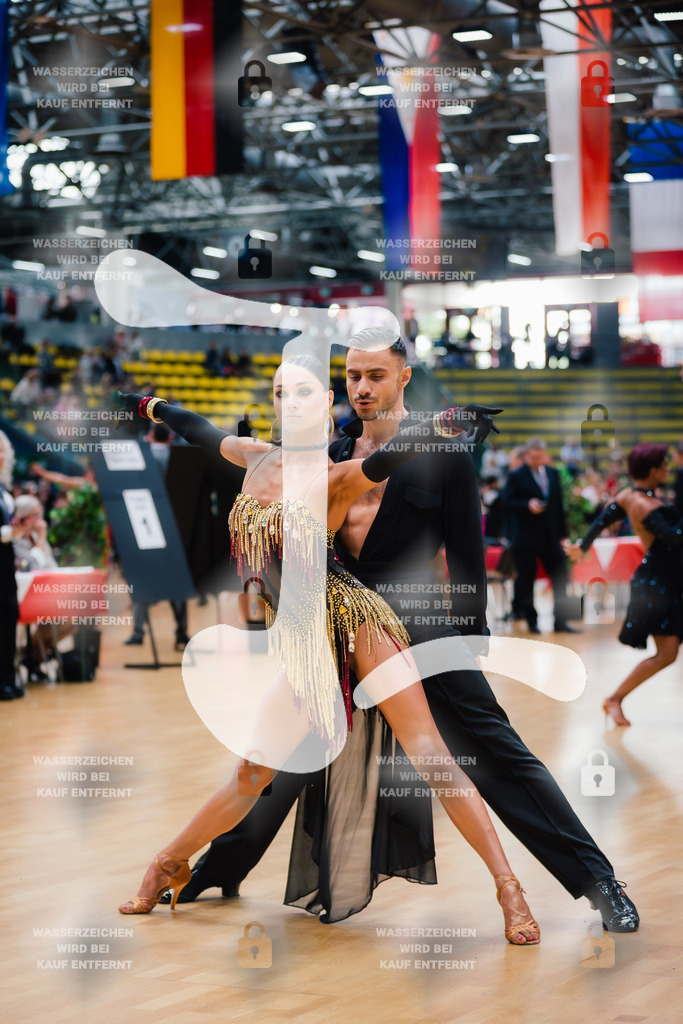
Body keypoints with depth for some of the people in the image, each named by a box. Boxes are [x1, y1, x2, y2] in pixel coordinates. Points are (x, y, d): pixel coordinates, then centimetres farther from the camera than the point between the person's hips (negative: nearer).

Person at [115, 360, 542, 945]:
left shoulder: (336, 477, -7)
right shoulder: (259, 458, 9)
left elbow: (388, 459, -28)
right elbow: (204, 433, 29)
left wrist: (441, 428, -48)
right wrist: (153, 407, 45)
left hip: (357, 626, -4)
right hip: (296, 643, 5)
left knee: (431, 758, -11)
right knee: (251, 777, 6)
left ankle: (510, 890, -8)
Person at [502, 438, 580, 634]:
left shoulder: (553, 474, 10)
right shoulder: (516, 476, -5)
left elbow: (559, 504, 13)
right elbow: (507, 503, -10)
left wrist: (562, 533, 11)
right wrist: (527, 505, -26)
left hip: (550, 537, 4)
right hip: (526, 538, -4)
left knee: (560, 577, 3)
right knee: (526, 581, 1)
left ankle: (560, 621, 10)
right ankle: (531, 621, 13)